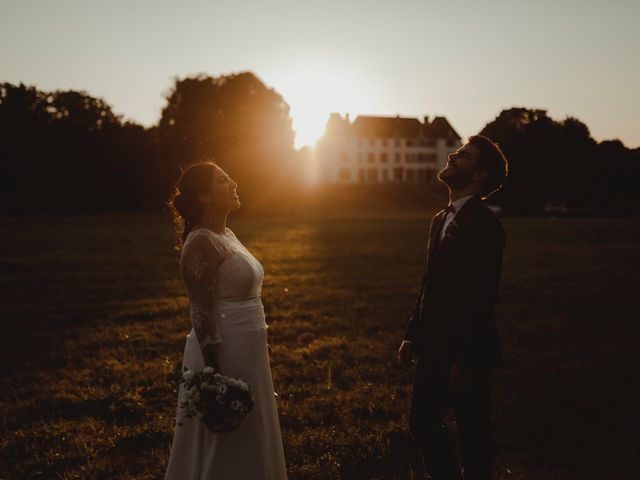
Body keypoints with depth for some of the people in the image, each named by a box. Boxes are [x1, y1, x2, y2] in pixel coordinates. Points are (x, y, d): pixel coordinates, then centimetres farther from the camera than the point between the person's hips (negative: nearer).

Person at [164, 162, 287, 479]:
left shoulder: (226, 235, 12)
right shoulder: (201, 243, -16)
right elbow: (202, 315, -20)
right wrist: (215, 374, -23)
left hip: (246, 353, 9)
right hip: (224, 355, -9)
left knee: (250, 445, 18)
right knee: (227, 452, 3)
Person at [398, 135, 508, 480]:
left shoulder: (484, 223, -16)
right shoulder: (441, 219, 12)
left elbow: (483, 297, -20)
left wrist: (465, 359, -20)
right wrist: (413, 334, 11)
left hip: (467, 352, -8)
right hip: (435, 348, 8)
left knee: (472, 436, 5)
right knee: (422, 423, 14)